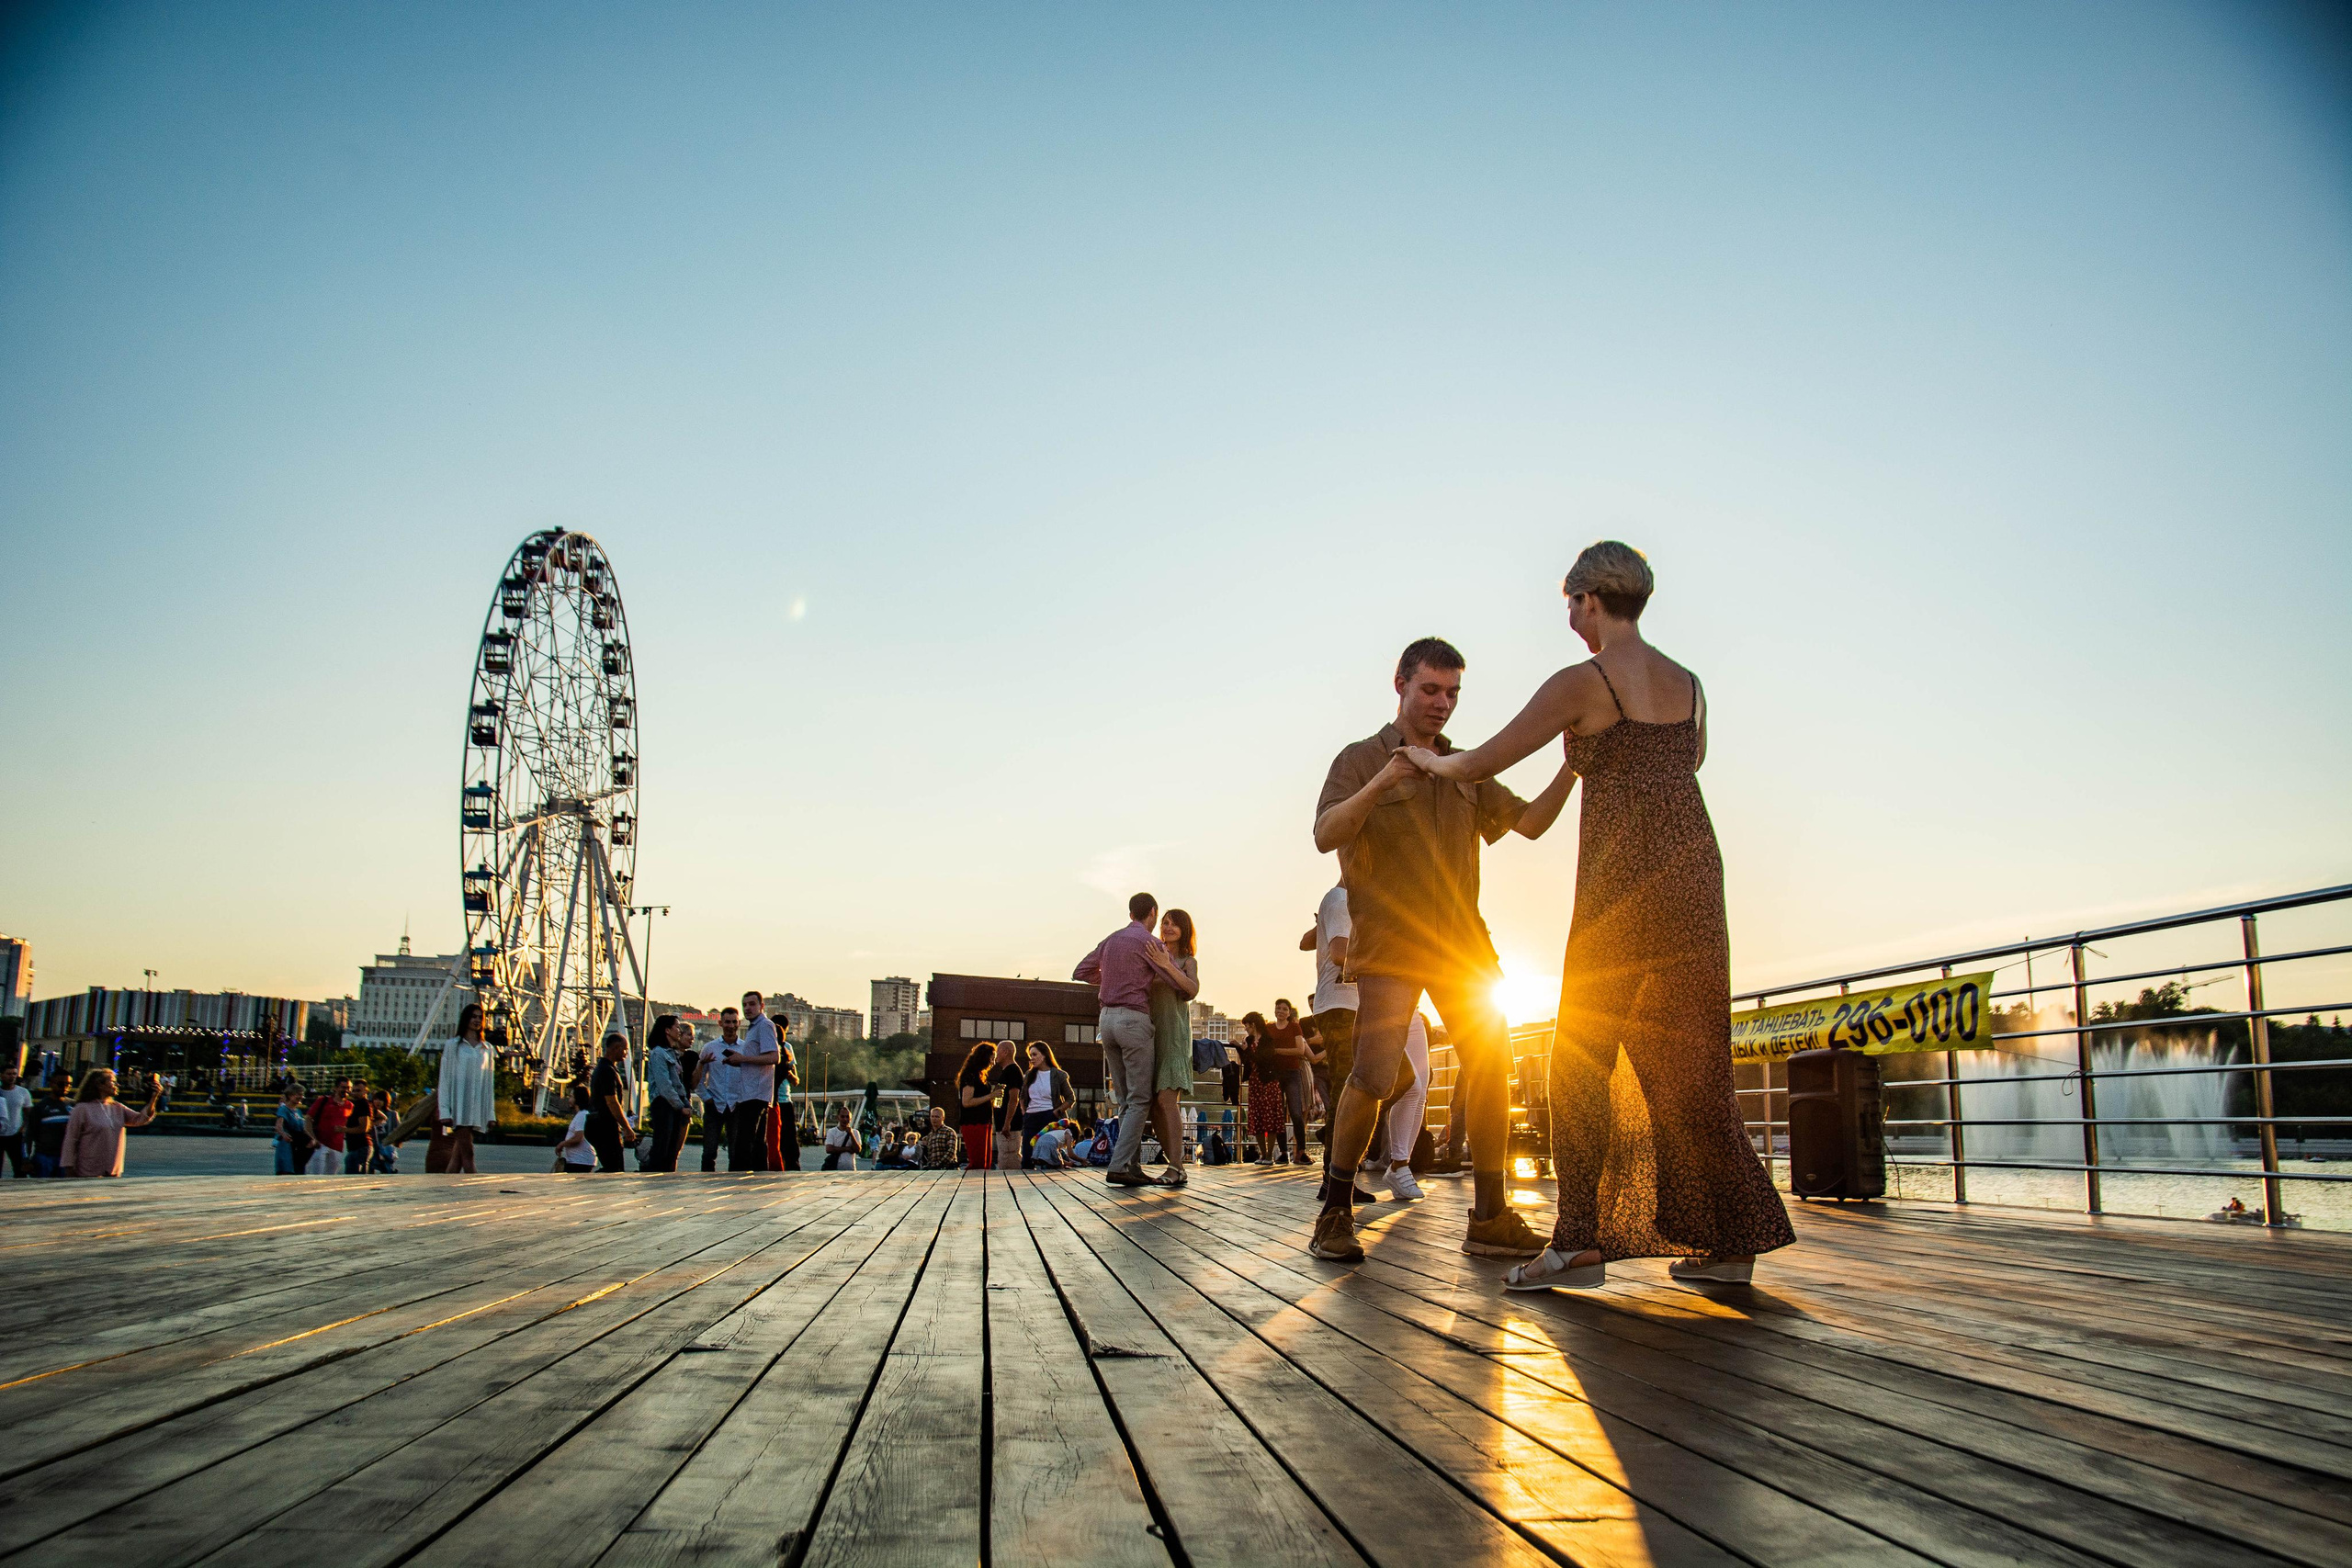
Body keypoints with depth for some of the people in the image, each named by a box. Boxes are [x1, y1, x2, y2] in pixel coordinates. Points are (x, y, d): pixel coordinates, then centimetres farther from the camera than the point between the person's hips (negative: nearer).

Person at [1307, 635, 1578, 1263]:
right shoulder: (1362, 759, 3)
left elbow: (1529, 822, 9)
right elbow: (1326, 836, -12)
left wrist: (1569, 771, -7)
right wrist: (1377, 786, -28)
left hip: (1460, 940, 6)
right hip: (1387, 942, -5)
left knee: (1491, 1068, -1)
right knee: (1373, 1076, -17)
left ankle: (1490, 1218, 6)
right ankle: (1335, 1212, -3)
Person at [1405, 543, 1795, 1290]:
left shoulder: (1582, 682, -7)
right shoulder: (1687, 684, 13)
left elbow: (1482, 764, -2)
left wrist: (1434, 762, 19)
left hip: (1624, 877, -6)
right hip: (1694, 870, 7)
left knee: (1582, 1057, 1)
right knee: (1684, 1060, 11)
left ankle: (1583, 1239, -3)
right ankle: (1727, 1239, 12)